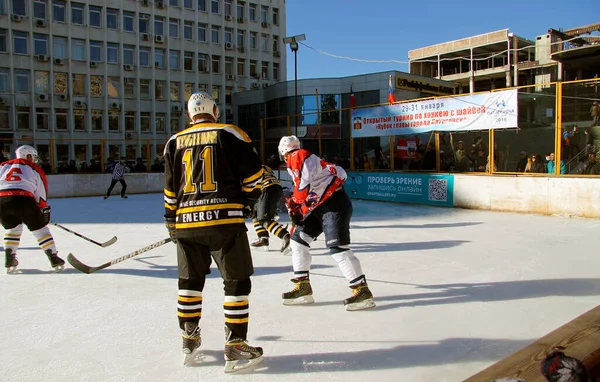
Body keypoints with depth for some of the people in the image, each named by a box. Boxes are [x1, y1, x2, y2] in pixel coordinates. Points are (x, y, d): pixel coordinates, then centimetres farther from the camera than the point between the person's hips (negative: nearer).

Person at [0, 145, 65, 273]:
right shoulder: (35, 169, 19)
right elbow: (41, 195, 18)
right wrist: (44, 210, 27)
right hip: (23, 199, -3)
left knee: (12, 228, 28)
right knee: (40, 228, 11)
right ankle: (54, 259, 7)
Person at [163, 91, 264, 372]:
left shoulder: (175, 141, 11)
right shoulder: (230, 134, 1)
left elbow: (170, 189, 12)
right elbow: (254, 174, -2)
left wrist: (171, 219, 22)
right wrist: (247, 201, 14)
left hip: (187, 222, 4)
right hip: (225, 219, -4)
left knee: (190, 280, 19)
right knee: (236, 282, 3)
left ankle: (189, 341, 28)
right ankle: (235, 348, 4)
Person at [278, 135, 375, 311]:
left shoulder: (298, 157, -7)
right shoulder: (296, 164, 24)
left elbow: (306, 182, -21)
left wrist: (294, 202, -8)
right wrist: (299, 213, 18)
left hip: (335, 204, -10)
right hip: (320, 207, 10)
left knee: (337, 248, -14)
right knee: (298, 238, 9)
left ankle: (362, 291, -6)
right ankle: (303, 287, 14)